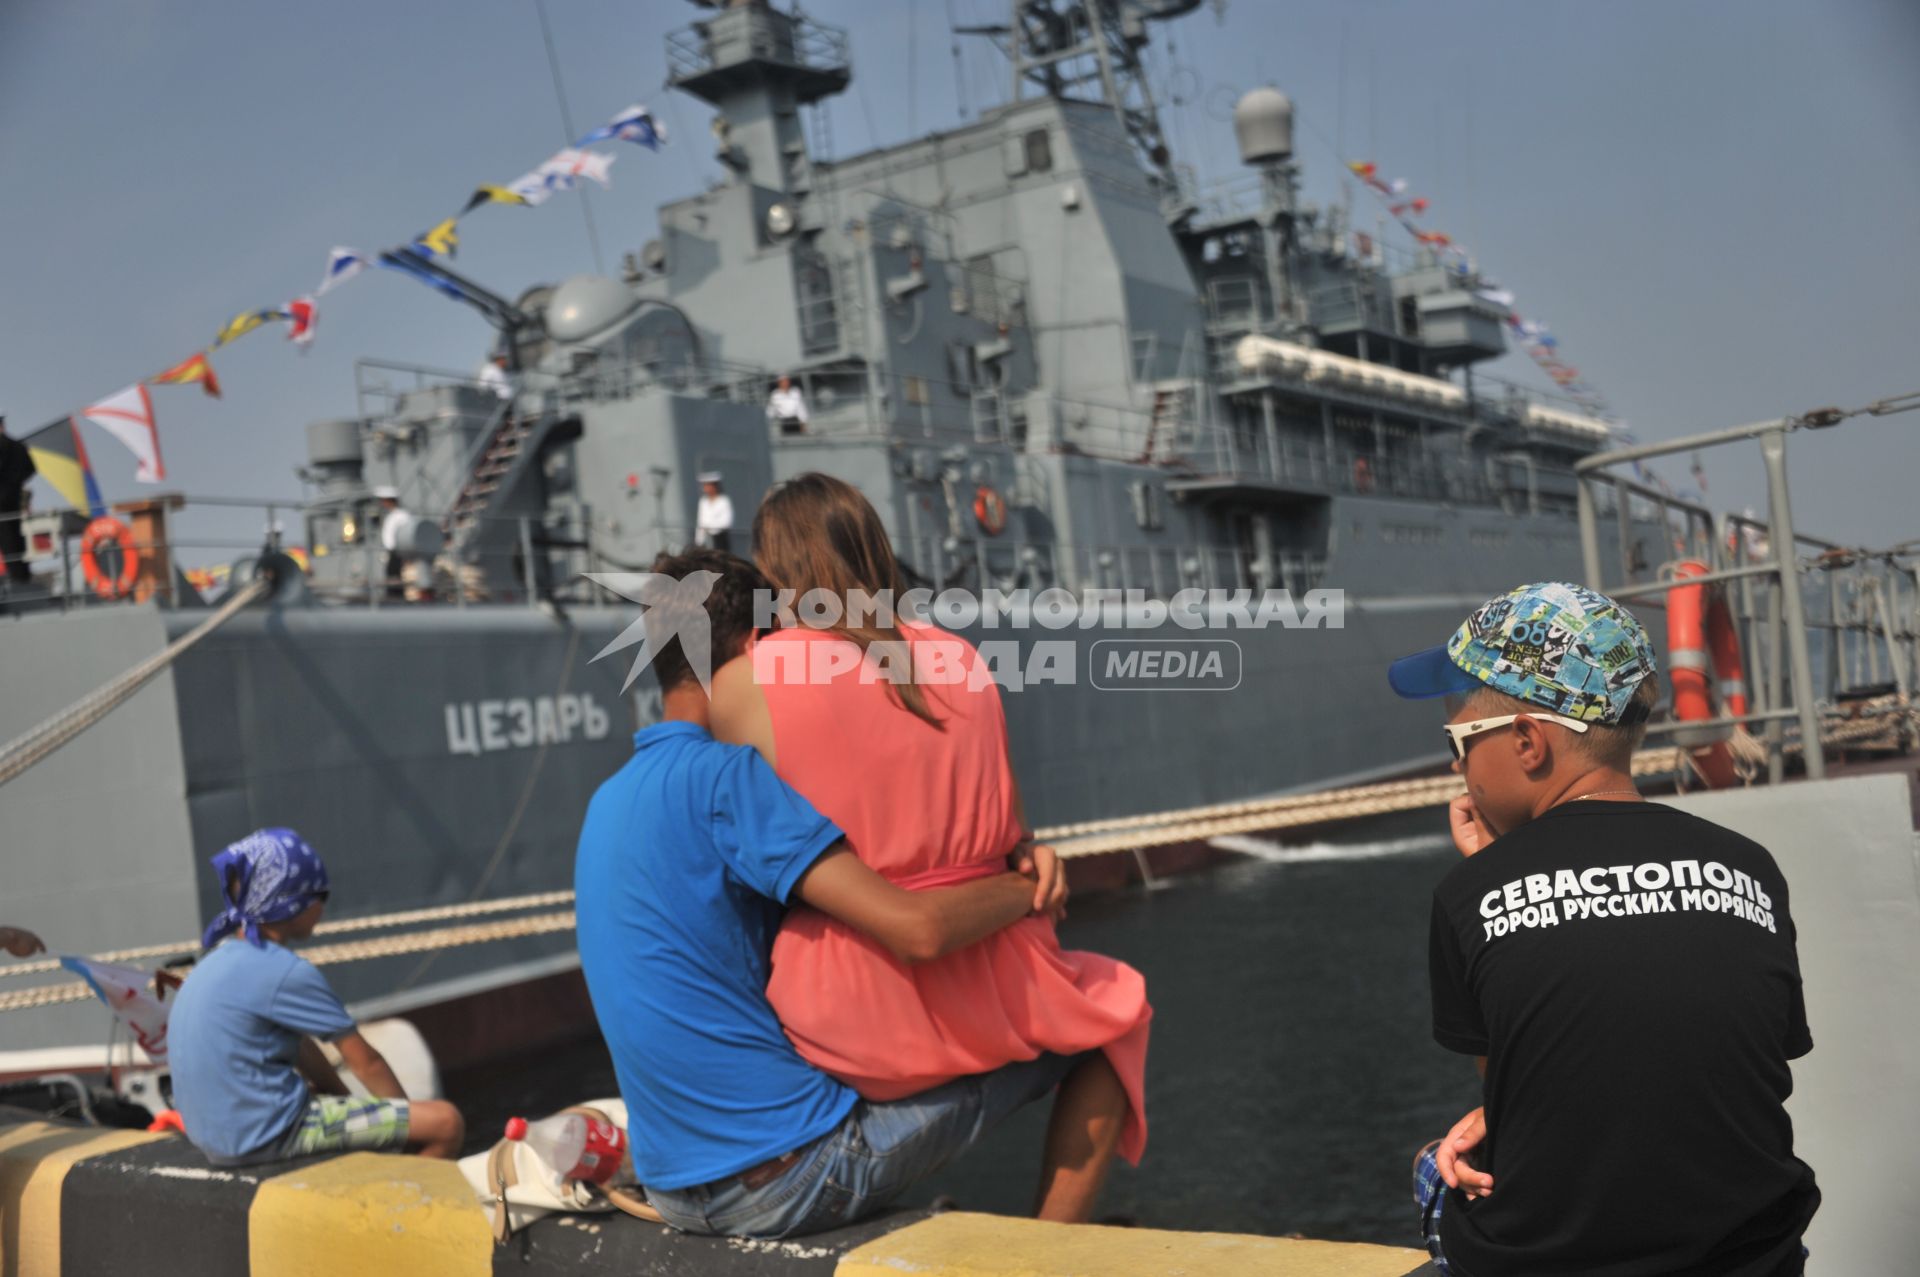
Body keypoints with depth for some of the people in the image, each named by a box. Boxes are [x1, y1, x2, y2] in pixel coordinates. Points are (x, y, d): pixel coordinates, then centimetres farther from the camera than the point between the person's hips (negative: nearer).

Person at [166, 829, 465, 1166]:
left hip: (218, 1135, 10)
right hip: (269, 1134, -10)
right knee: (446, 1122, -11)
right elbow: (364, 1061, -9)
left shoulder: (221, 959, 11)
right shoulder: (286, 972, -17)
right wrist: (412, 1112, 5)